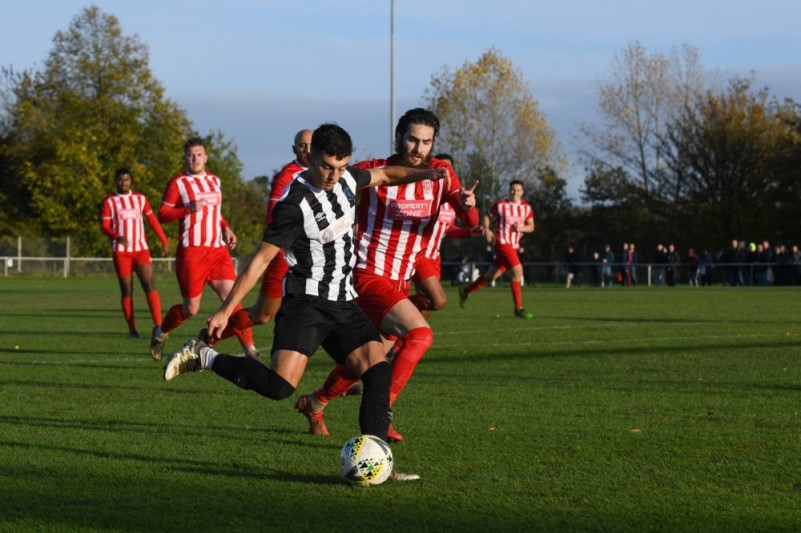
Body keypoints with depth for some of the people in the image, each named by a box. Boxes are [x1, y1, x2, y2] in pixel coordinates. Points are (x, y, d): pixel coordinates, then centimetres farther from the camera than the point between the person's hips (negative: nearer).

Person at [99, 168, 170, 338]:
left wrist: (164, 241, 15)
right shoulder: (108, 201, 2)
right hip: (121, 252, -1)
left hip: (141, 249, 1)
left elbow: (152, 220, 18)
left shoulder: (140, 198, 11)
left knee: (149, 285, -13)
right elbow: (104, 226, -5)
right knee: (126, 290, 1)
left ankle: (158, 326, -19)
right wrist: (117, 237, -24)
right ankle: (132, 329, 8)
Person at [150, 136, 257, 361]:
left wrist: (226, 228, 14)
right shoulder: (177, 183, -1)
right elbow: (162, 215, -4)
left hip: (218, 249, 4)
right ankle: (160, 333, 31)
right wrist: (188, 209, -18)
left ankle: (250, 349, -14)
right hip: (192, 251, -4)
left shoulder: (214, 181, 16)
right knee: (191, 309, 2)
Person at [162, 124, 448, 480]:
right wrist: (226, 310, -14)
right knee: (280, 386, -23)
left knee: (378, 369, -11)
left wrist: (424, 174, 6)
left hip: (343, 303, 7)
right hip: (306, 302, -7)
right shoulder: (294, 204, -18)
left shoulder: (346, 178, 4)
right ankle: (206, 358, -3)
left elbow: (384, 176, 24)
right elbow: (262, 258, -15)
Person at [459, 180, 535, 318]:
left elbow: (531, 226, 12)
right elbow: (487, 215, 9)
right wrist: (486, 229, -6)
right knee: (517, 271, -20)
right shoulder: (500, 205, -4)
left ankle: (465, 291, 33)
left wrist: (522, 228, -9)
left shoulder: (527, 208, 7)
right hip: (503, 243, -6)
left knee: (491, 276, 13)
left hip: (514, 246, 6)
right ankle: (518, 308, -15)